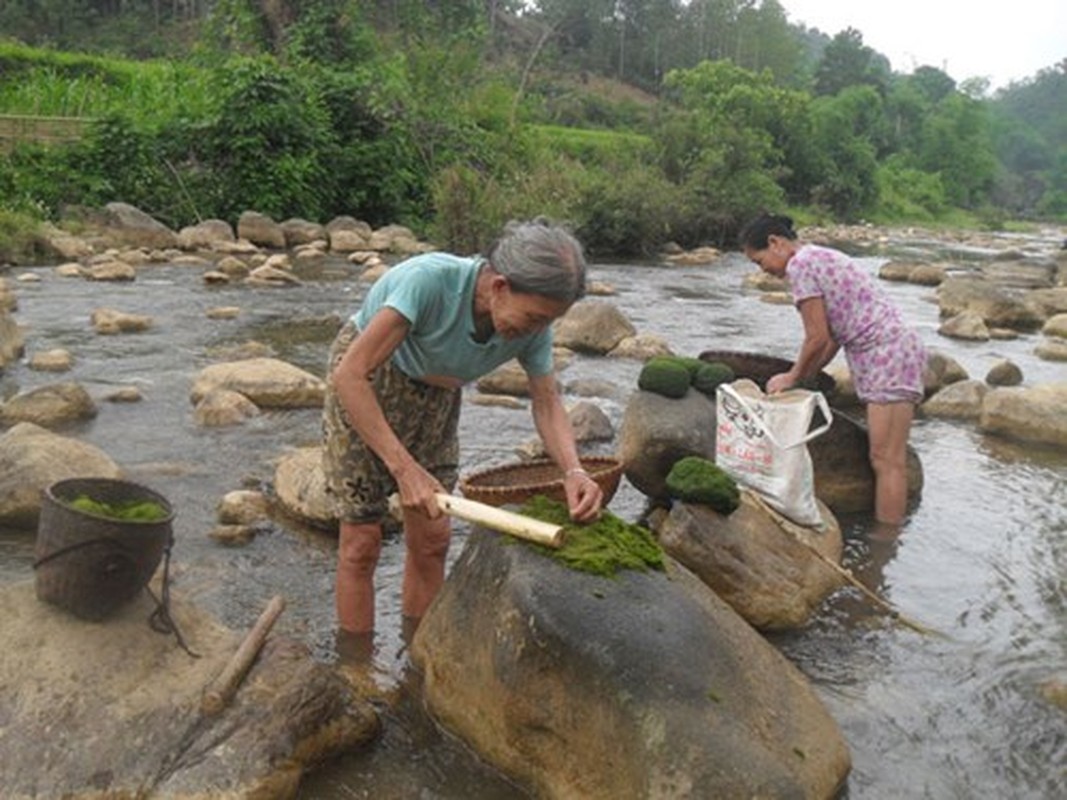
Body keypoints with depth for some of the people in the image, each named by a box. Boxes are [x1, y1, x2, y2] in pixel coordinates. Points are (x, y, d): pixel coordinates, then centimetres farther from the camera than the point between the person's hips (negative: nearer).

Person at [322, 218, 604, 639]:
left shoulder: (531, 325, -21)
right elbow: (349, 374, -37)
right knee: (361, 539, -2)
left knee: (431, 536, 7)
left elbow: (547, 404, -9)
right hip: (363, 384, -5)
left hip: (435, 395, 5)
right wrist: (403, 467, -39)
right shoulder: (429, 279, -38)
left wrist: (574, 471, -28)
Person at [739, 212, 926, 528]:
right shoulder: (822, 257, 20)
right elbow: (834, 336, 18)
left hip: (888, 354, -10)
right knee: (885, 459, 11)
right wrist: (801, 377, 17)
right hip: (896, 349, 10)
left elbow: (818, 338, -12)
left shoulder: (799, 265, -10)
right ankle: (887, 529, 15)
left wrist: (792, 378, 3)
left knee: (887, 460, -7)